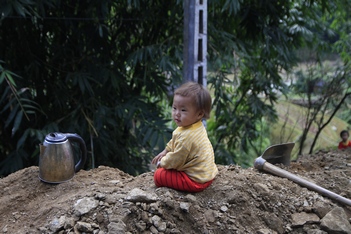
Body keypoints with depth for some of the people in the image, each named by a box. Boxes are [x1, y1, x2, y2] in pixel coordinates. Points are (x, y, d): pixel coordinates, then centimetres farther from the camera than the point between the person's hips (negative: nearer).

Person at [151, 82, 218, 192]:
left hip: (196, 182, -10)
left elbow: (175, 160, -19)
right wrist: (165, 151, 18)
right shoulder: (197, 126, 0)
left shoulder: (186, 136, -31)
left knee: (159, 176, -6)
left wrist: (162, 163, -2)